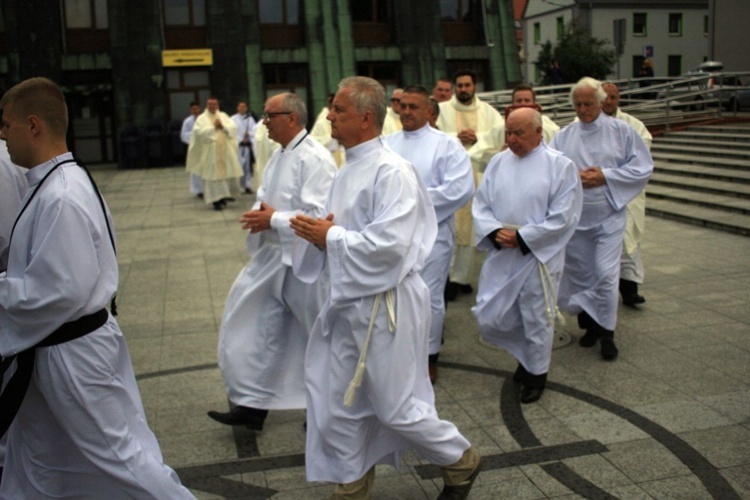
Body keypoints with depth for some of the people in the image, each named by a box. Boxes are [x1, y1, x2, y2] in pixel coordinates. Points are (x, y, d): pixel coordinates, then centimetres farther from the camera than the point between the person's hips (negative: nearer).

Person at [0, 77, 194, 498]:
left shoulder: (60, 197, -25)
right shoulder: (62, 180, 6)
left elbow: (58, 291, -26)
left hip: (71, 354, -10)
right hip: (58, 347, 10)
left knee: (117, 453, 5)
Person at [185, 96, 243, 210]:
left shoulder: (224, 116, 13)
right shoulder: (201, 118, 3)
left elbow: (233, 127, 2)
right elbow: (198, 131, -14)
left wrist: (222, 126, -13)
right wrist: (213, 127, -13)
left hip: (225, 151, 3)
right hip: (210, 152, -3)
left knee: (228, 173, 4)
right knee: (213, 175, -5)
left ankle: (226, 194, 22)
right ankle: (217, 200, -2)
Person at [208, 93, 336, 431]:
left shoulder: (314, 158, -17)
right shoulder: (279, 156, 13)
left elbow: (319, 214, -25)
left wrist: (273, 220, -19)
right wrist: (260, 215, -2)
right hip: (274, 258, 9)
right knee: (259, 329, 11)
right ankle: (254, 404, 22)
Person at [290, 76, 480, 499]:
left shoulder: (392, 171, -17)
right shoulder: (350, 170, 11)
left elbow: (389, 243, -26)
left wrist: (329, 236, -17)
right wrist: (321, 231, -3)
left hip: (384, 305, -9)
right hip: (347, 302, 9)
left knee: (397, 408, 5)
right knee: (339, 409, 14)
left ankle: (462, 463, 31)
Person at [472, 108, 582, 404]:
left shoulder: (560, 166, -8)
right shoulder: (498, 162, 5)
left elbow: (562, 217, -12)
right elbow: (481, 204, 6)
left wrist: (522, 237, -15)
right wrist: (495, 232, -13)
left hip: (538, 256, -4)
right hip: (500, 255, 4)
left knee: (537, 320, 7)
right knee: (490, 318, 5)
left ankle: (536, 373, 32)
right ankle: (526, 354, 34)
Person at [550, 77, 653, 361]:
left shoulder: (621, 131, -1)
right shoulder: (563, 137, 5)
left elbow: (643, 167, -3)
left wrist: (606, 176, -13)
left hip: (609, 215, -3)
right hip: (574, 216, 3)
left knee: (605, 275, -8)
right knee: (579, 273, 11)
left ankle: (606, 334, 8)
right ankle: (589, 324, 30)